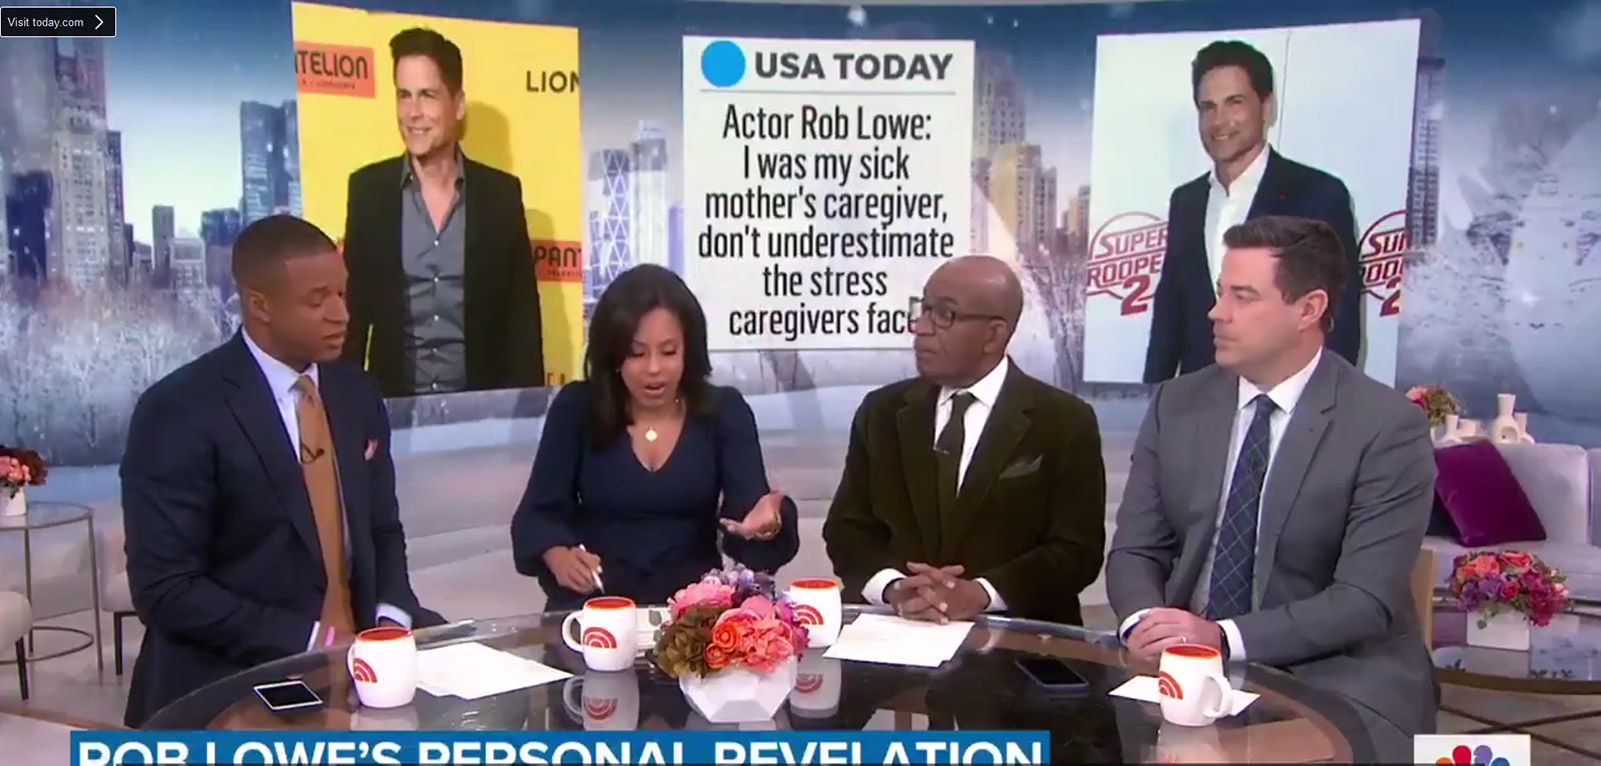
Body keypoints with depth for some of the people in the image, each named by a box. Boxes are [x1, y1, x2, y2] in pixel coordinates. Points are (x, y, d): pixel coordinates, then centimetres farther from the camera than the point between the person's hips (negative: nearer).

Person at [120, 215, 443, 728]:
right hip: (232, 677, -6)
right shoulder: (179, 412, -12)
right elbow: (166, 589, -14)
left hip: (356, 651, 7)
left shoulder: (357, 394, 7)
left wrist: (391, 618, -5)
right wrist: (312, 640, -19)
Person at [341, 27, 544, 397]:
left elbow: (523, 316, 0)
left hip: (483, 400, 0)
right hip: (393, 401, 0)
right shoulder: (368, 189, -1)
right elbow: (353, 309, 3)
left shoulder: (502, 193, -1)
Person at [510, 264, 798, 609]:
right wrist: (559, 556, -23)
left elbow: (748, 510, -10)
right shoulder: (576, 407, -1)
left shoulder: (725, 411, 0)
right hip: (597, 604, -1)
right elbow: (538, 513, -1)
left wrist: (764, 525, -33)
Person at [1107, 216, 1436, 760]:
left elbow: (1365, 600, -16)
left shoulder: (1388, 427, -10)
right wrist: (1144, 622, -18)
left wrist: (1225, 637, -26)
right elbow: (1135, 550, 4)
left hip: (1334, 676, -3)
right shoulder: (1176, 405, 3)